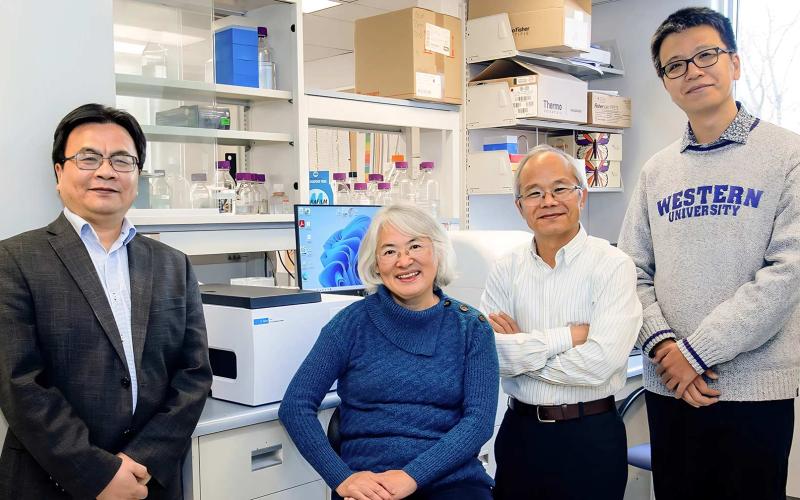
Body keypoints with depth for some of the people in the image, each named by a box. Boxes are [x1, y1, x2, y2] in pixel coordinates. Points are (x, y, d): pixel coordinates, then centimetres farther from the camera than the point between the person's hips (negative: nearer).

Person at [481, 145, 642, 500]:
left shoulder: (613, 266, -10)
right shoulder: (507, 269, 1)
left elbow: (599, 363, -22)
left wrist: (518, 350, -12)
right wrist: (566, 337, -17)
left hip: (590, 436, -3)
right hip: (520, 430, 3)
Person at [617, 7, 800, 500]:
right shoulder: (657, 171, 8)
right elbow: (635, 270, 6)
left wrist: (696, 351, -15)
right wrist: (663, 344, -11)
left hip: (756, 387, -3)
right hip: (669, 386, 4)